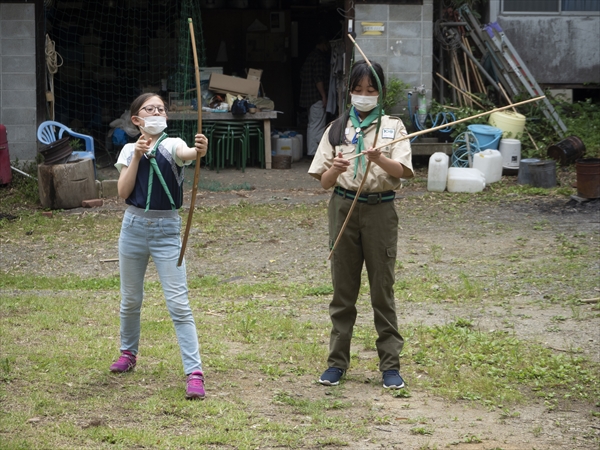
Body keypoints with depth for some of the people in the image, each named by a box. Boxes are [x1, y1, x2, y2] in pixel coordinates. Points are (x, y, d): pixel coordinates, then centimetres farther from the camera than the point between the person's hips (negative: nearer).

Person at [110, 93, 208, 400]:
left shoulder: (172, 145, -6)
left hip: (167, 230, -3)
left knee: (179, 304, -9)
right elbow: (123, 192, -7)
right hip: (134, 227, 3)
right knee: (130, 300, 17)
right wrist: (137, 156, -15)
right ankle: (128, 353, 40)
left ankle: (194, 372, -11)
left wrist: (199, 151, -54)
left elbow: (187, 154, -31)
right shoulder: (130, 150, 4)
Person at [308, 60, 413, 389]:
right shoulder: (337, 128, 8)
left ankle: (390, 365, 3)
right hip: (344, 207, 2)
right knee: (343, 288, 7)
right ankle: (337, 361, 14)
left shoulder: (392, 126, 3)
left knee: (383, 289, 0)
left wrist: (380, 159, -32)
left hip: (380, 209, -2)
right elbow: (324, 181, 5)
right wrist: (335, 169, -19)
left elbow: (403, 171, -11)